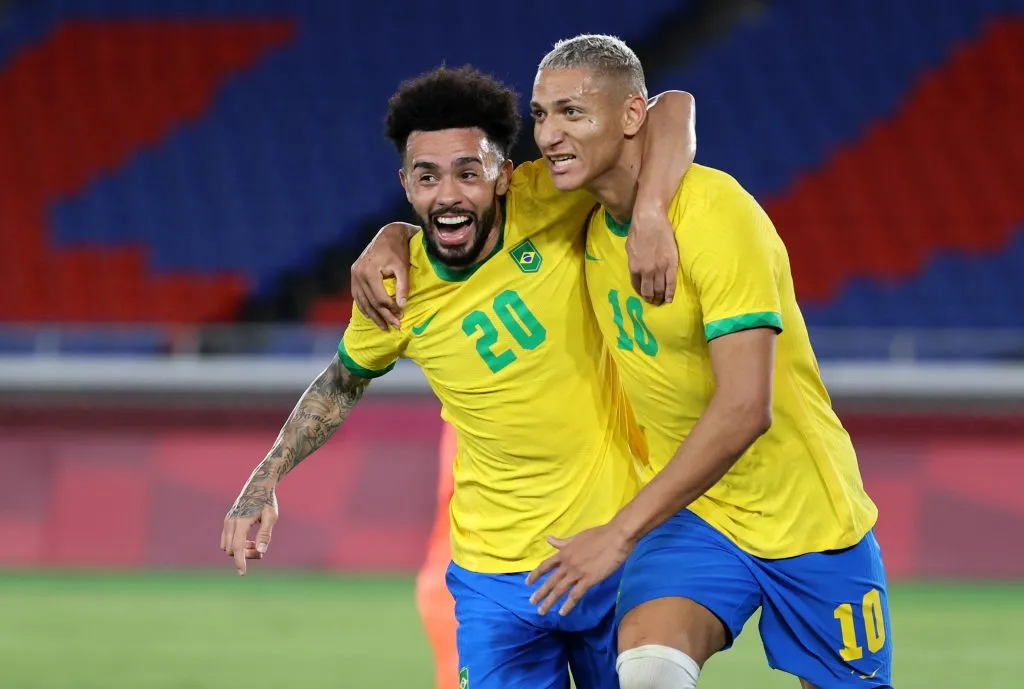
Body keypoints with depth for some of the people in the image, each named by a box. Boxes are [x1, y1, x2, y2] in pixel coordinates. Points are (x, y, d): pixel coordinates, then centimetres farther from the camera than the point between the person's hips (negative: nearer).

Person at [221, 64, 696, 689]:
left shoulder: (550, 204, -14)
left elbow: (671, 109, -16)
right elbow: (345, 381, 14)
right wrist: (267, 479, 6)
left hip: (620, 545, 0)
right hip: (497, 576, 0)